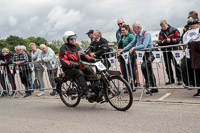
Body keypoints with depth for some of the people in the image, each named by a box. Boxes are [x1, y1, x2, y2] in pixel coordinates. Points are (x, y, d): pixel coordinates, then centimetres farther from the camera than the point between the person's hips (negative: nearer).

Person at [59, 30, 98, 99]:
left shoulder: (76, 47, 20)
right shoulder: (63, 48, -3)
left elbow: (83, 55, 17)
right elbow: (63, 61, -14)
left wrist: (91, 59, -2)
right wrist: (72, 64, -33)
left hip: (78, 66, 7)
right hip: (68, 68, -7)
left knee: (89, 70, -19)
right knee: (79, 73, -35)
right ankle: (86, 93, -44)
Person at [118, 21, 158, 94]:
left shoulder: (146, 34, -16)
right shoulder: (137, 35, 10)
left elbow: (144, 46, -27)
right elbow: (132, 43, 16)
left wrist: (134, 48, -22)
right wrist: (123, 49, 9)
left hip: (149, 54, -8)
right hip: (144, 55, 8)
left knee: (144, 66, -28)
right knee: (149, 72, 10)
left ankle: (148, 84, -15)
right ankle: (153, 88, 18)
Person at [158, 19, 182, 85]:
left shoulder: (174, 30, -2)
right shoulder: (161, 33, 13)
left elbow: (178, 38, -7)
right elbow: (160, 42, 21)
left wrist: (171, 40, -19)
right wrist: (159, 42, -2)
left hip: (173, 50, -5)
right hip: (165, 51, 5)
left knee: (176, 65, -5)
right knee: (167, 66, 8)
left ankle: (179, 79, 3)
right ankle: (171, 79, 17)